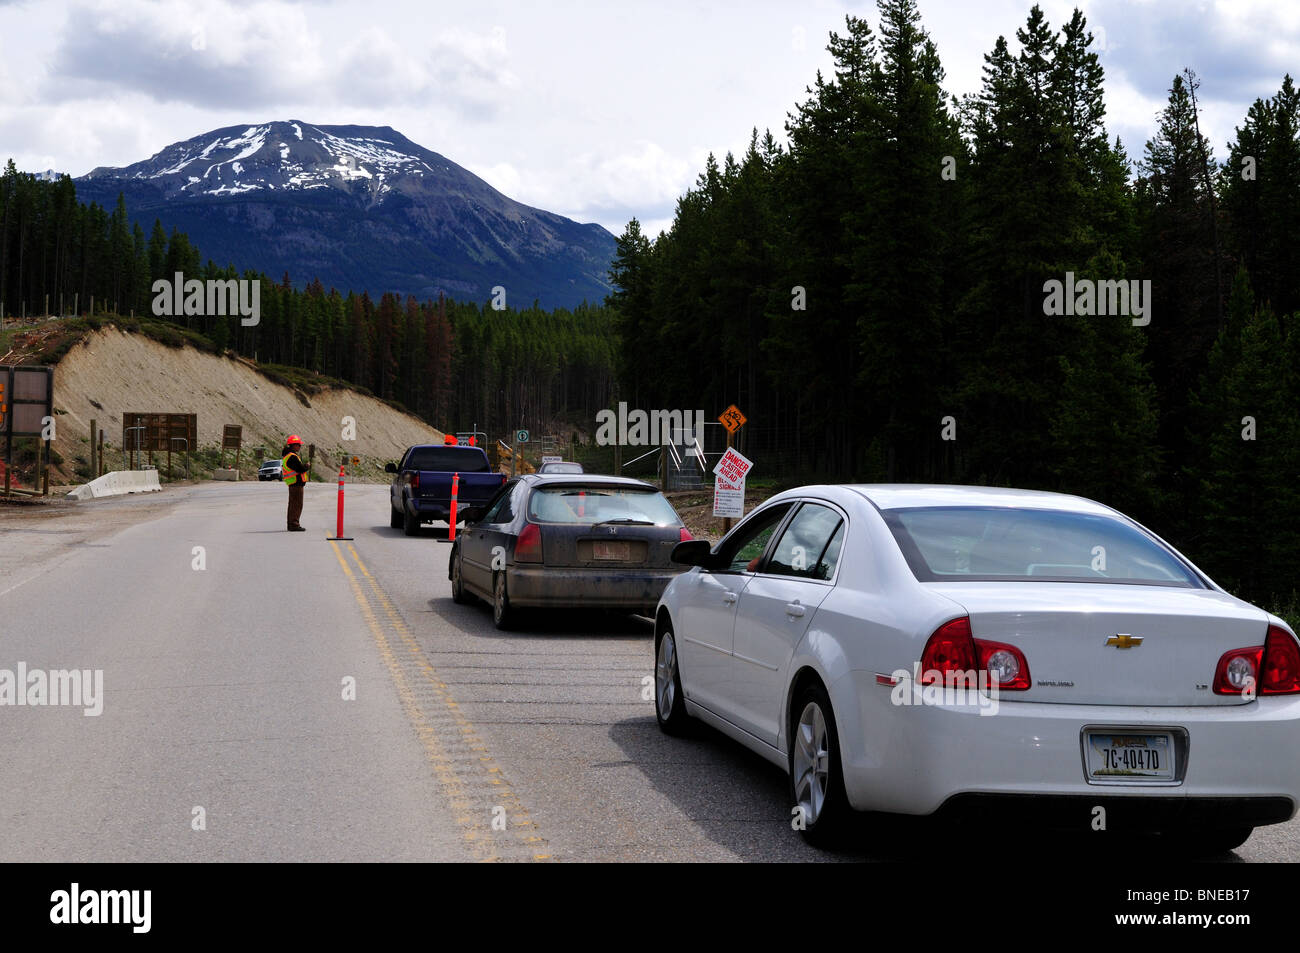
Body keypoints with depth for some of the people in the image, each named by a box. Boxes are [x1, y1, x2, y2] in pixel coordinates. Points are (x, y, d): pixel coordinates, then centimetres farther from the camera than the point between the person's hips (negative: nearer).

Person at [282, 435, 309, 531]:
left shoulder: (287, 455, 16)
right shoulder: (292, 457, -18)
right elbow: (301, 468, -22)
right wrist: (307, 465, -5)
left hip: (293, 484, 11)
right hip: (296, 484, -11)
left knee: (293, 504, 17)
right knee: (297, 505, -9)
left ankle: (292, 524, 24)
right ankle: (294, 525, -11)